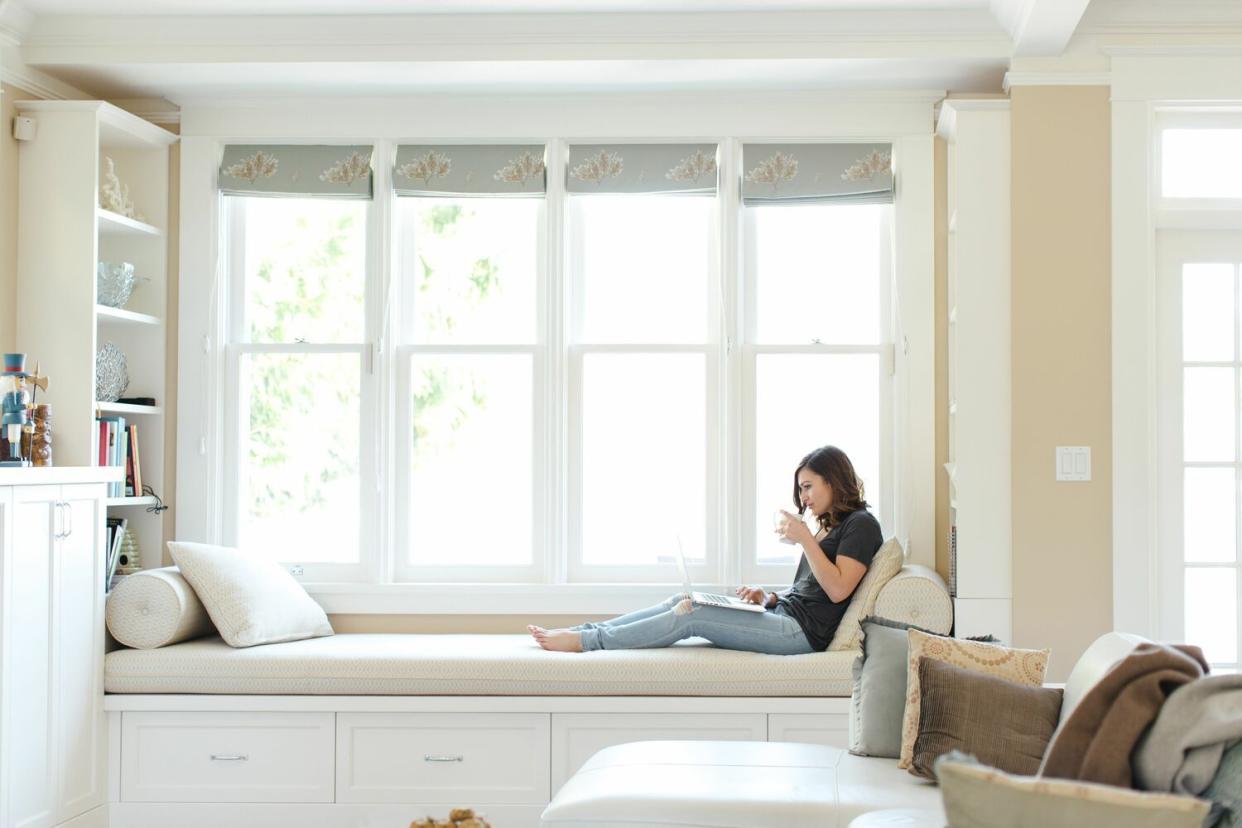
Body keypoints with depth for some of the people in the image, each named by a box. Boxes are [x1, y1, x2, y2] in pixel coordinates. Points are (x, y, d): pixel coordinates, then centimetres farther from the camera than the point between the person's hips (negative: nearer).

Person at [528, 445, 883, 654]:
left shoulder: (861, 524, -5)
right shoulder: (828, 526, 24)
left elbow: (838, 590, -16)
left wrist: (806, 539, -17)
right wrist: (766, 595, 5)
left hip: (804, 630, -9)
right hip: (784, 615, 9)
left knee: (690, 614, -17)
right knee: (682, 601, -4)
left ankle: (584, 641, -16)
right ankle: (585, 631, -7)